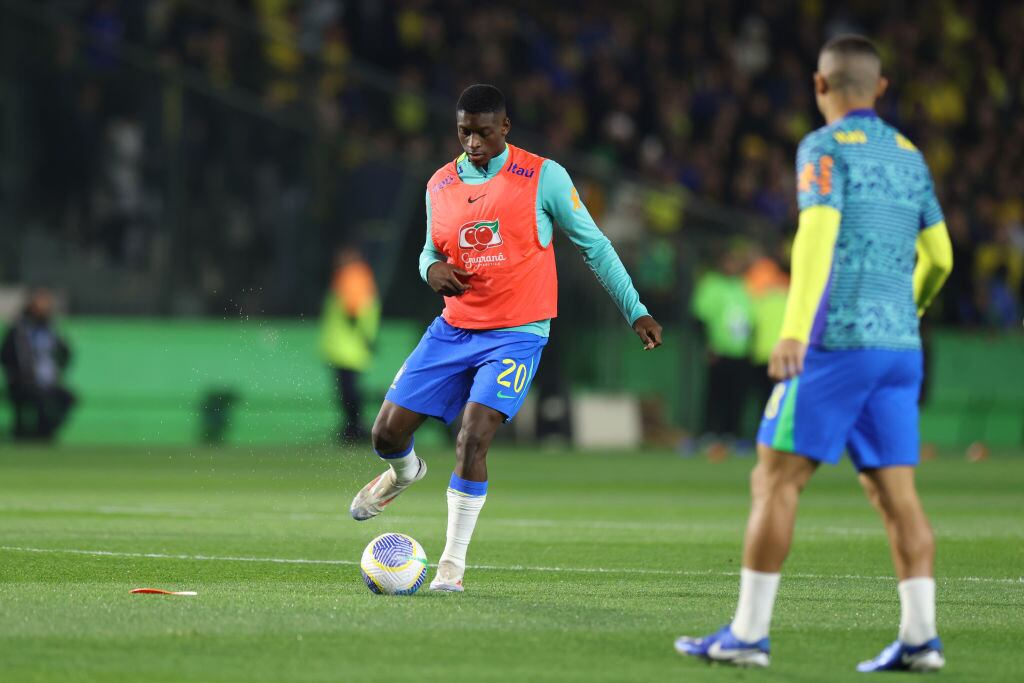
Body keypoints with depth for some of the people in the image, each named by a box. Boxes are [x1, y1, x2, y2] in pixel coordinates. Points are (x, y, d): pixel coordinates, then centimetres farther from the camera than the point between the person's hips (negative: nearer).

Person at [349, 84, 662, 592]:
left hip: (517, 334, -4)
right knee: (388, 433, 0)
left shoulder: (542, 177, -6)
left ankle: (453, 564, -8)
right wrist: (432, 268, -6)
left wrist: (636, 312, -1)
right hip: (454, 329, 5)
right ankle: (404, 472, 39)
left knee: (472, 440, -21)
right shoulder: (440, 185, 6)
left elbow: (593, 244, 1)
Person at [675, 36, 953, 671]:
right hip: (900, 344, 7)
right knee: (894, 489, 5)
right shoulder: (909, 156, 16)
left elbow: (817, 235, -19)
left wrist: (794, 329, -26)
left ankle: (748, 634, -6)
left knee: (776, 479, -3)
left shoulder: (827, 147, -5)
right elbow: (938, 256, 22)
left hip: (838, 340, -7)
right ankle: (920, 636, -4)